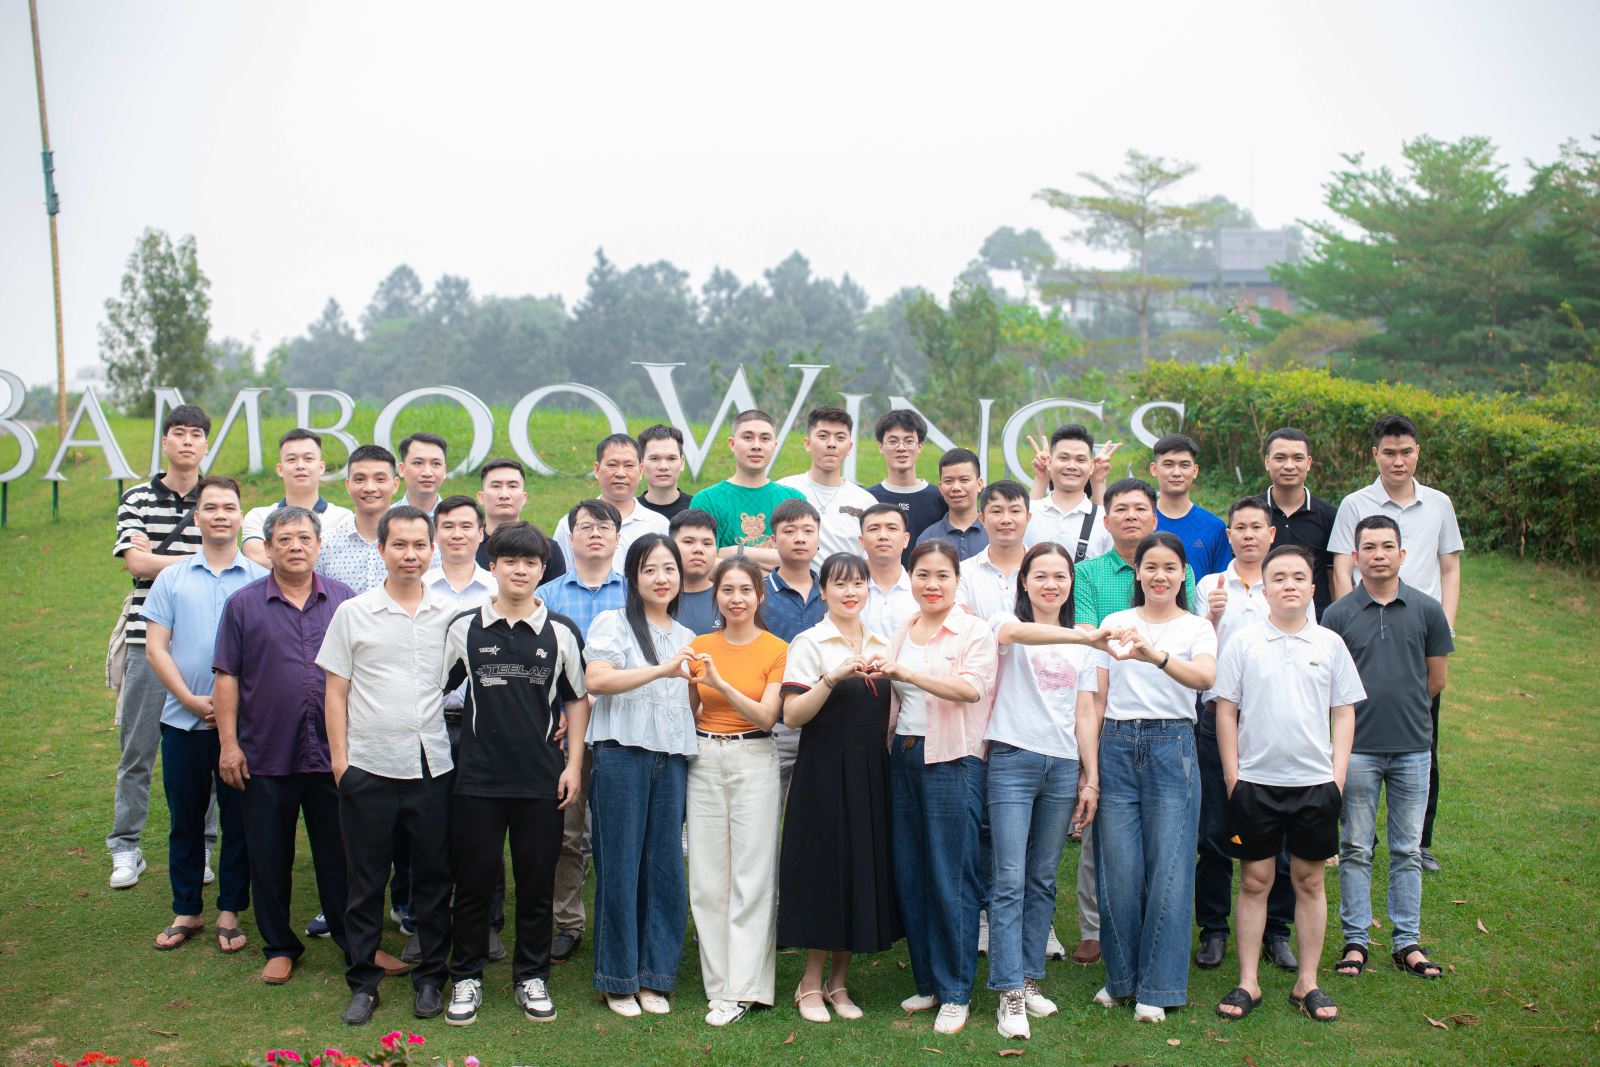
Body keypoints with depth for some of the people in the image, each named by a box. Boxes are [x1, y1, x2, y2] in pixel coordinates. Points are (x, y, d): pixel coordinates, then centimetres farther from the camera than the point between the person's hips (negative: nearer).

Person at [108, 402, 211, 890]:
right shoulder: (137, 499, 8)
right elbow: (135, 561, -5)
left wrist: (157, 557, -8)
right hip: (149, 637, 0)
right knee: (136, 749, 4)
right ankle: (126, 849, 15)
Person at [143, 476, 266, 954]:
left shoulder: (261, 580, 1)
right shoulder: (172, 578, 6)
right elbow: (156, 648, 2)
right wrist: (191, 699, -10)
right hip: (183, 722, 2)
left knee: (239, 821, 6)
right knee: (185, 821, 10)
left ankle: (230, 912, 18)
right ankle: (185, 911, 23)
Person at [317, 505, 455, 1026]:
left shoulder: (450, 616, 6)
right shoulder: (353, 613, 3)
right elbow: (335, 692, 4)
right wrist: (339, 758, -1)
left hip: (435, 767, 1)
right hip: (369, 767, -1)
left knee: (434, 877, 9)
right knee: (365, 880, 7)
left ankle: (431, 977, 23)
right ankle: (363, 982, 20)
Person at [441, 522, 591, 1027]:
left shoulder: (561, 631, 2)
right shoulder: (464, 628, 1)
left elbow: (578, 699, 8)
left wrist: (574, 763, 2)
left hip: (542, 778, 0)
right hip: (477, 777, 0)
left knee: (537, 881, 7)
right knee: (474, 880, 6)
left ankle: (532, 976, 22)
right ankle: (466, 977, 21)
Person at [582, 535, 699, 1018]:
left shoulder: (687, 637, 20)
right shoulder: (612, 623, 2)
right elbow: (595, 680, -15)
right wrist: (661, 669, -22)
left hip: (672, 759, 5)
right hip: (621, 753, -5)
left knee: (665, 866, 4)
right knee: (620, 866, -1)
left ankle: (654, 976, 15)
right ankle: (618, 980, 10)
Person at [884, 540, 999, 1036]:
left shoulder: (975, 631, -4)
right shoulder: (902, 633, 13)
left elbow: (971, 687, -22)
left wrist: (907, 673, -30)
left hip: (952, 760, -6)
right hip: (904, 755, 6)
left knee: (950, 877, -3)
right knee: (909, 874, 9)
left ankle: (955, 993, 8)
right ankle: (927, 981, 22)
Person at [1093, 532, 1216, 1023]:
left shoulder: (1197, 628, 4)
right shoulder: (1115, 623, 11)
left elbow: (1205, 676, -18)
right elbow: (1098, 696, 12)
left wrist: (1155, 656, -37)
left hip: (1171, 747, -2)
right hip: (1117, 744, 2)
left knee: (1168, 868, -1)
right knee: (1118, 867, 2)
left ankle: (1156, 988, 10)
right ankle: (1121, 977, 18)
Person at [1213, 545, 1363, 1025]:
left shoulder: (1330, 644, 4)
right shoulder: (1244, 642, -1)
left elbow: (1344, 713, 7)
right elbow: (1226, 710, 2)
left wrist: (1338, 777, 0)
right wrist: (1232, 777, -3)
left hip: (1314, 782, 1)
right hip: (1255, 782, -1)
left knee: (1310, 881, 9)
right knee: (1254, 881, 5)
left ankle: (1307, 983, 19)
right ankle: (1248, 982, 14)